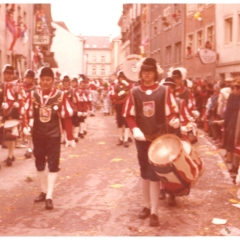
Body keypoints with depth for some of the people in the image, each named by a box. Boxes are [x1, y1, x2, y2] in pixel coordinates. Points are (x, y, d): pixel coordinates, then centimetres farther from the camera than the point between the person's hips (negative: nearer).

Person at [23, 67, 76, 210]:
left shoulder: (61, 95, -8)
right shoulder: (33, 95, -1)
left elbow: (67, 117, -6)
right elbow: (28, 113, 5)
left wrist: (70, 138, -5)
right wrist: (27, 127, -15)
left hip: (54, 135, -3)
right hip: (37, 135, 4)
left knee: (53, 165, -4)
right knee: (39, 164, 14)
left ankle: (50, 197, 1)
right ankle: (44, 191, 30)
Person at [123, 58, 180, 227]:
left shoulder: (164, 91, -4)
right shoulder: (134, 92, 1)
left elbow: (172, 112, -3)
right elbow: (129, 115, 3)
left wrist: (174, 120, -25)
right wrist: (135, 129, -15)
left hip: (159, 138, -3)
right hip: (142, 138, 3)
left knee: (154, 174, -5)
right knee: (145, 173, 13)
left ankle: (154, 212, 0)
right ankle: (146, 206, 27)